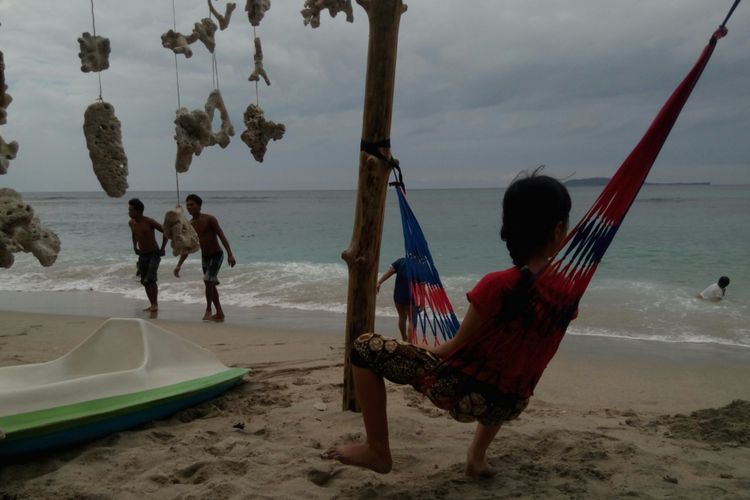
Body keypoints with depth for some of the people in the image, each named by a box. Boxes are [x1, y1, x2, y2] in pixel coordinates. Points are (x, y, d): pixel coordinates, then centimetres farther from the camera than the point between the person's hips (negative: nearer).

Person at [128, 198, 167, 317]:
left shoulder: (149, 222, -19)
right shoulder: (131, 223, 3)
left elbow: (165, 232, -18)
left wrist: (162, 249, -16)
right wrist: (135, 246, 17)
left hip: (154, 255, -7)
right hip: (142, 255, 7)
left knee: (150, 279, -20)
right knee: (144, 281, 8)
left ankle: (155, 305, -10)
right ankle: (153, 305, 19)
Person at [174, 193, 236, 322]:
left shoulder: (209, 219, -15)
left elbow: (222, 236, -17)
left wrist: (230, 255, -25)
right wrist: (179, 265, 1)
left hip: (217, 255, -7)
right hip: (204, 257, 7)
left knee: (208, 281, -19)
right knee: (211, 285, 11)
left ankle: (208, 310, -4)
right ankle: (219, 313, 22)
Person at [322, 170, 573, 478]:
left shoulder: (499, 285, -23)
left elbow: (458, 346, -12)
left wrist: (429, 353, 10)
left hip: (461, 393, -6)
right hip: (510, 407, 6)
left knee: (365, 348, 1)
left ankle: (377, 451, 10)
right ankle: (478, 455, 35)